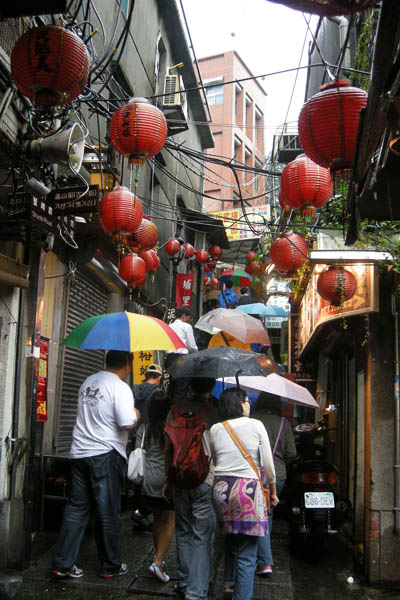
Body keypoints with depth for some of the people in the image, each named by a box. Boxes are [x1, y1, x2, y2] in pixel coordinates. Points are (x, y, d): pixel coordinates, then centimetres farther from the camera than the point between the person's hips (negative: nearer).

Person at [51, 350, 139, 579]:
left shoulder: (88, 382, 11)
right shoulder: (120, 387, -12)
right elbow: (127, 423, -21)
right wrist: (136, 415, 1)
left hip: (79, 451, 7)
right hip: (106, 455, -7)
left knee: (77, 508, 12)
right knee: (109, 511, 5)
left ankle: (62, 564, 14)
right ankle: (111, 565, 18)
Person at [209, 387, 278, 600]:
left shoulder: (215, 429, 6)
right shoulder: (255, 425, -2)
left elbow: (212, 463, 13)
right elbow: (268, 465, 0)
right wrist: (273, 491, 12)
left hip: (221, 489, 5)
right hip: (248, 490, -4)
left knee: (230, 541, 26)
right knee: (247, 554, 2)